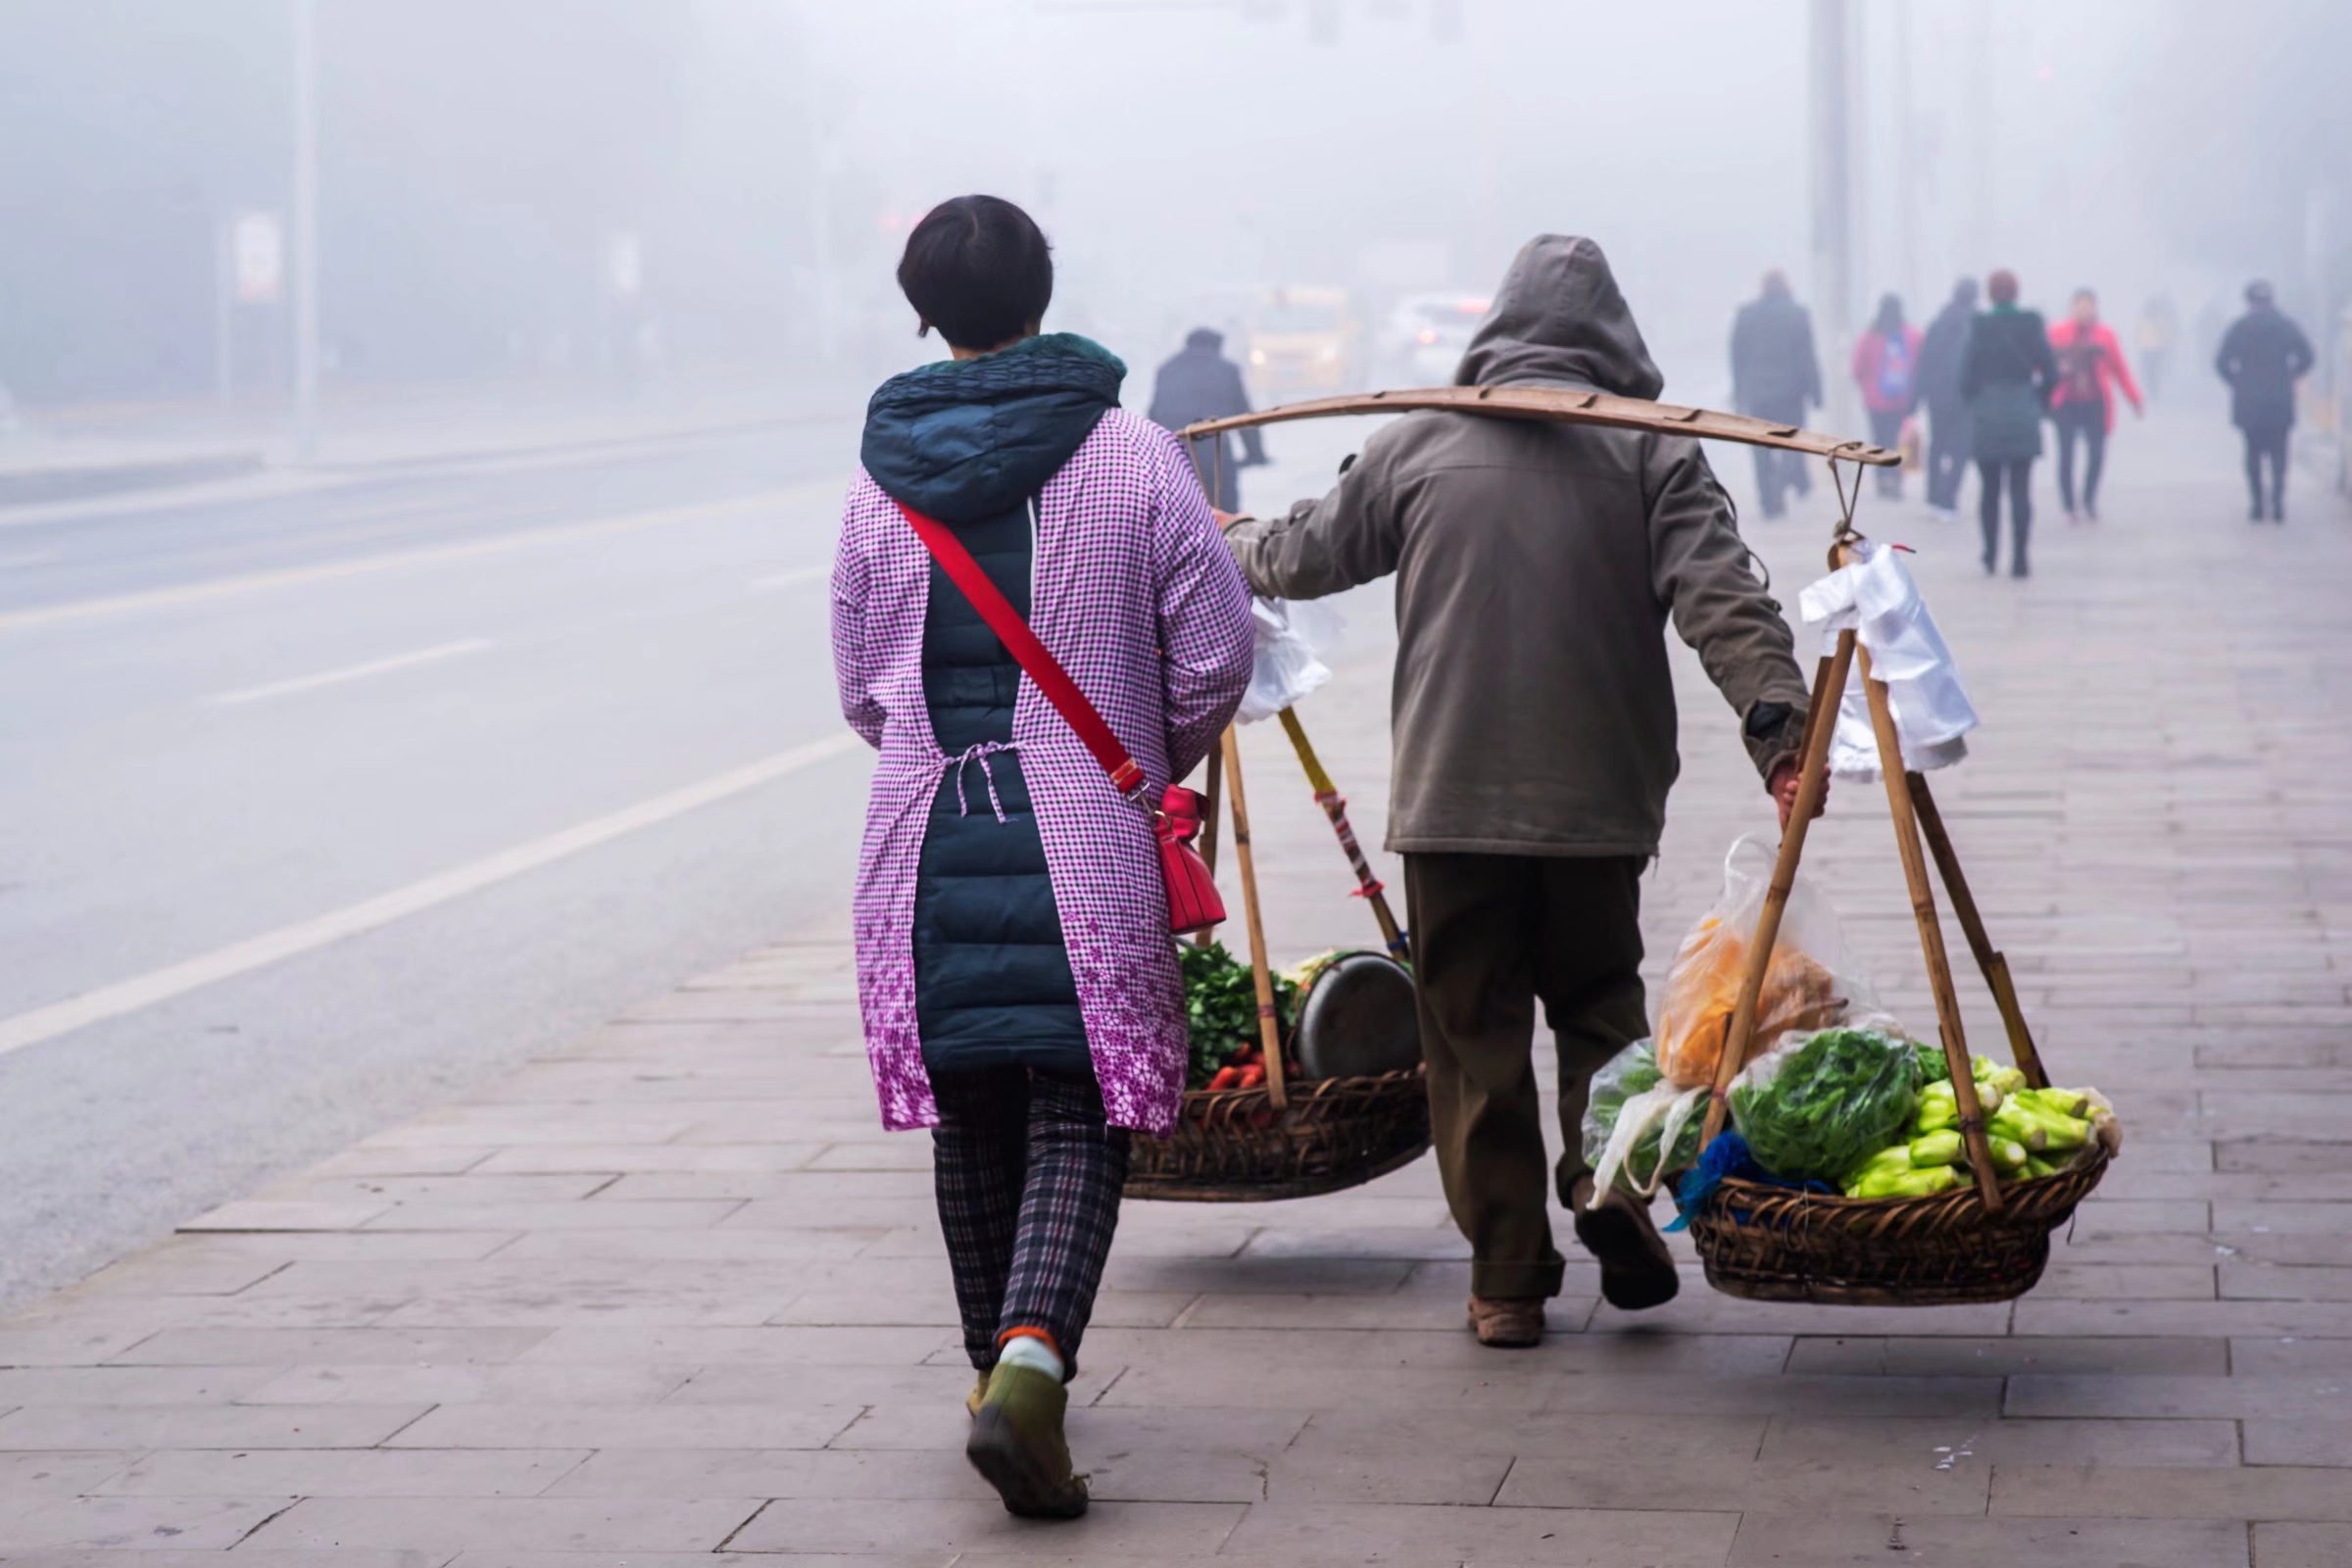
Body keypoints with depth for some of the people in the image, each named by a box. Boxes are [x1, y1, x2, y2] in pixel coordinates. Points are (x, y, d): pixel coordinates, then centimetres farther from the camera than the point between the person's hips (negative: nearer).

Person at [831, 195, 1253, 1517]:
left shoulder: (885, 477, 3)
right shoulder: (1135, 455, -4)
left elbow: (863, 687, 10)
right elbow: (1214, 654, -2)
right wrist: (1157, 764, 17)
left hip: (928, 838, 3)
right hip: (1086, 846, -3)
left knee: (973, 1117, 15)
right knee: (1077, 1116, -2)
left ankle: (1002, 1364, 27)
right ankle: (1030, 1365, -23)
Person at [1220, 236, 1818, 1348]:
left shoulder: (1420, 445, 6)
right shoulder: (1652, 450, 1)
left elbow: (1307, 556, 19)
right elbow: (1720, 599, -12)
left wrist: (1232, 546, 39)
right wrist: (1775, 722, -17)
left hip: (1451, 798, 0)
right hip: (1602, 797, 0)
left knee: (1474, 1030, 8)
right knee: (1598, 996, 18)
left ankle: (1507, 1278, 8)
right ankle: (1609, 1173, -7)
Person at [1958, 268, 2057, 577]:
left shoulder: (1980, 328, -5)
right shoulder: (2031, 325, -2)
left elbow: (1966, 377, -6)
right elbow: (2050, 374, -1)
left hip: (1987, 416, 0)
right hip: (2023, 419, 0)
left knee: (1990, 490, 11)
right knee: (2021, 491, 1)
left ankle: (1991, 557, 11)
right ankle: (2019, 560, -5)